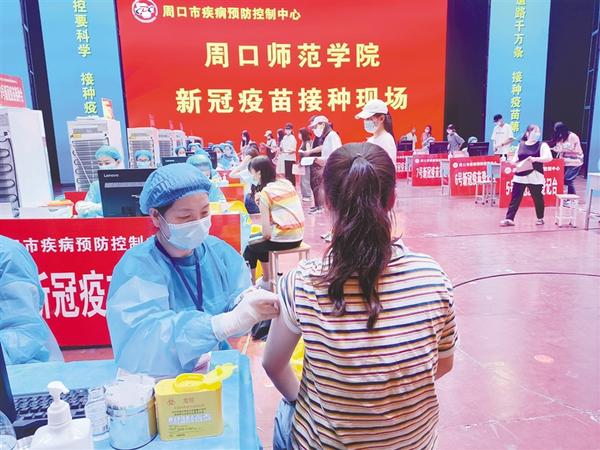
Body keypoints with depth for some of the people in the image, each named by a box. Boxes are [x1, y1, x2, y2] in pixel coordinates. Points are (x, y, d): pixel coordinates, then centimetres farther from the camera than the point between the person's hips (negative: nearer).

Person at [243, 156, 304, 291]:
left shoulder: (265, 192, -10)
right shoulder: (286, 183, 9)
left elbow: (266, 232, -12)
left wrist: (266, 236, 7)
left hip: (282, 239, -7)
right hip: (298, 236, 7)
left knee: (250, 248, 19)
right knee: (260, 244, 30)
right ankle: (266, 281, 39)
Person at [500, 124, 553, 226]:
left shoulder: (542, 145, -1)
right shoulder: (521, 145, 10)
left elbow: (549, 157, -14)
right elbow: (515, 158, 17)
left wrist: (535, 159, -27)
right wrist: (515, 163, -6)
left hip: (535, 177, -2)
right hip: (520, 176, 3)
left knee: (537, 198, 9)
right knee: (515, 198, -1)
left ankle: (540, 218, 26)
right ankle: (509, 219, -2)